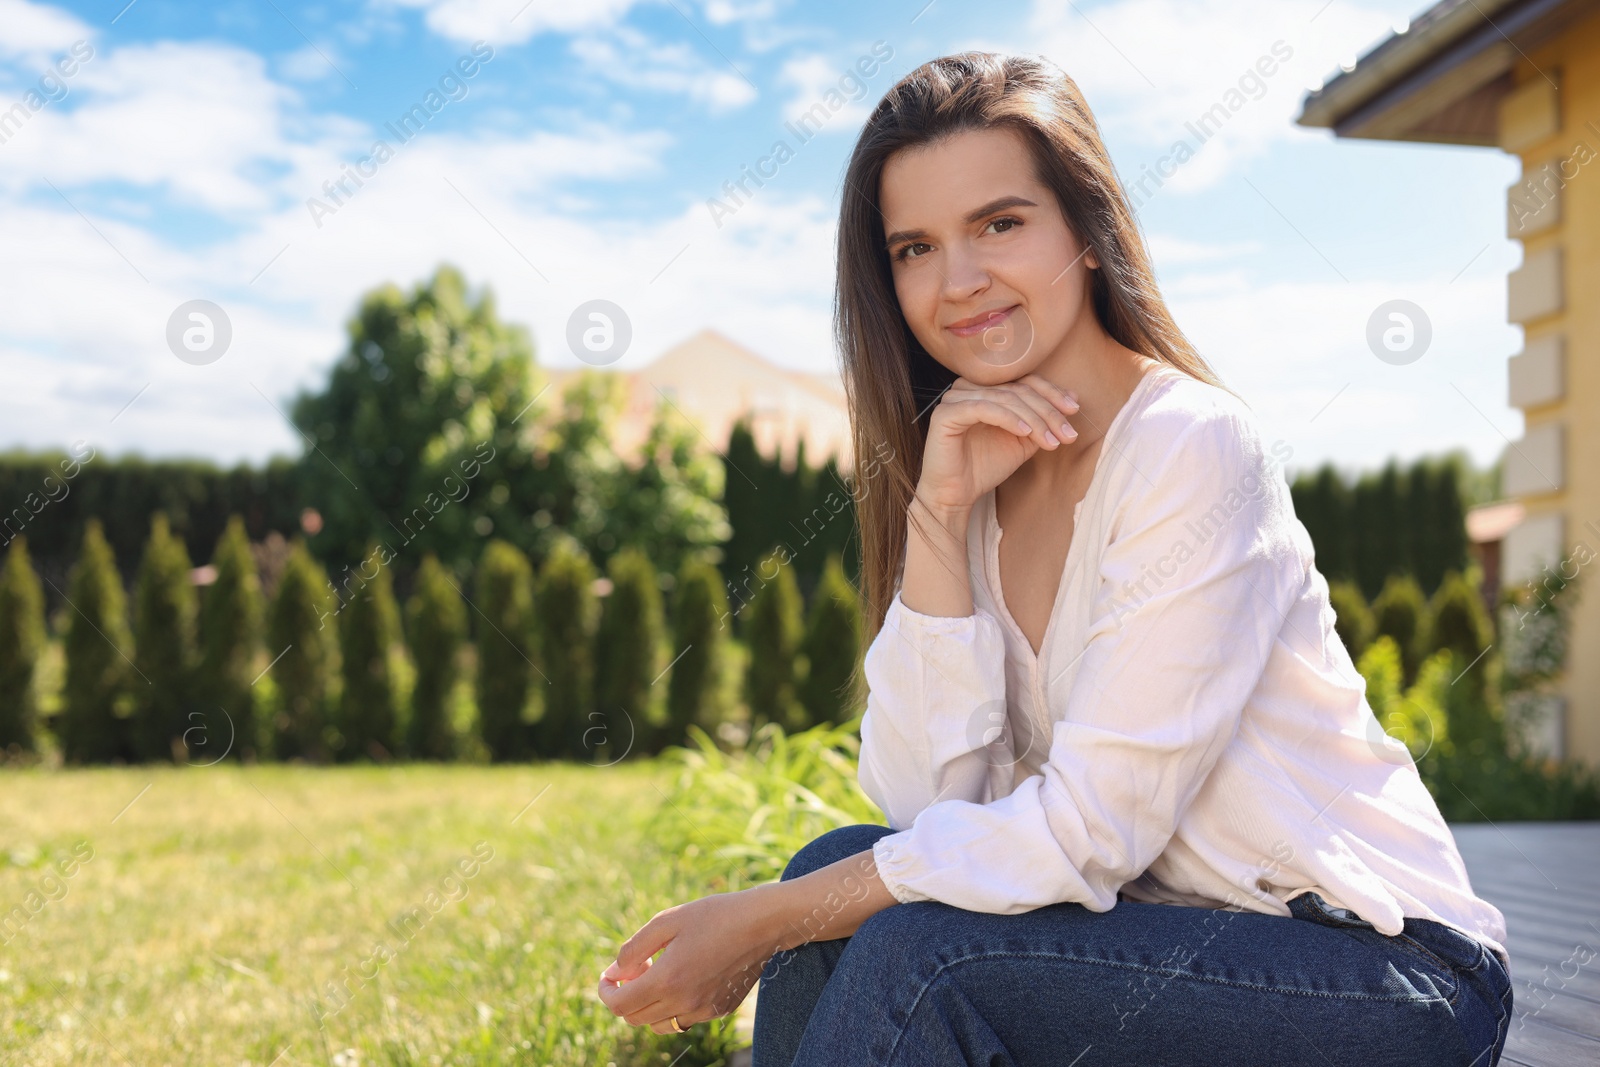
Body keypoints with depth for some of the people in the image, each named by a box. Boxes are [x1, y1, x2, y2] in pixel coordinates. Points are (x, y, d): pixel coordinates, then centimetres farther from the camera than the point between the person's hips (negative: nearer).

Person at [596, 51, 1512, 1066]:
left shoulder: (1194, 448, -19)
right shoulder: (968, 471, 2)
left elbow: (1086, 833, -23)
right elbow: (925, 799, -8)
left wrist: (759, 925, -19)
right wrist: (937, 515, -16)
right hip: (1175, 935, 6)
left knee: (913, 960, -25)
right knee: (838, 872, -12)